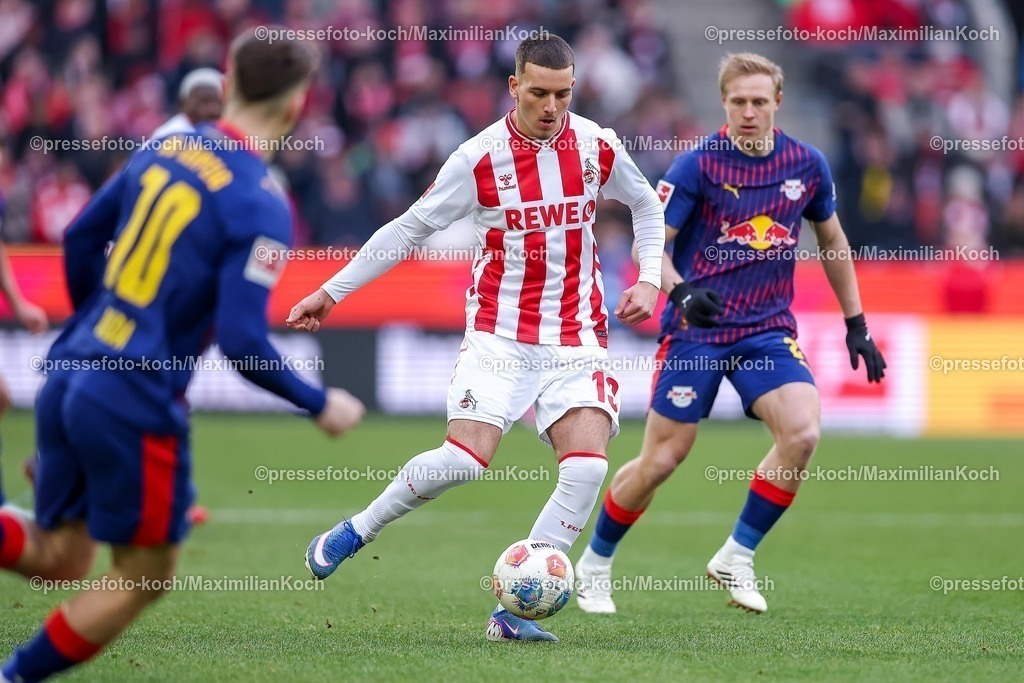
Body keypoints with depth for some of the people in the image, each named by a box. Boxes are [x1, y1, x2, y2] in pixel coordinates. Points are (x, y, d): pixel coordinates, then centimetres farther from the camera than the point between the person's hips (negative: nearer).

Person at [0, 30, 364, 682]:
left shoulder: (162, 153, 7)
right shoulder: (260, 206, -15)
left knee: (57, 558, 16)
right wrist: (321, 406, -4)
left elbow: (80, 241, 18)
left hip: (72, 378, 7)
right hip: (137, 406, -7)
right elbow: (243, 342, -19)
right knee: (144, 576, 11)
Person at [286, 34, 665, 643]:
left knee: (587, 468, -17)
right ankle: (355, 532, 6)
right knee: (465, 458, -20)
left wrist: (649, 280, 5)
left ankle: (513, 610, -10)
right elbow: (411, 228, 2)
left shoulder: (598, 148, -1)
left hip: (576, 338, 3)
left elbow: (647, 205, 19)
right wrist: (332, 291, 2)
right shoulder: (480, 158, -8)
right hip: (500, 333, -2)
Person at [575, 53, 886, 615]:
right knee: (661, 461, -2)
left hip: (769, 330, 3)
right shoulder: (697, 165, -8)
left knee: (801, 434, -21)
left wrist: (856, 325, 18)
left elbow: (833, 241, 18)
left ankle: (736, 557, -3)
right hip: (696, 331, -3)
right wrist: (679, 292, -29)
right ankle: (595, 563, 22)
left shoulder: (806, 165, 4)